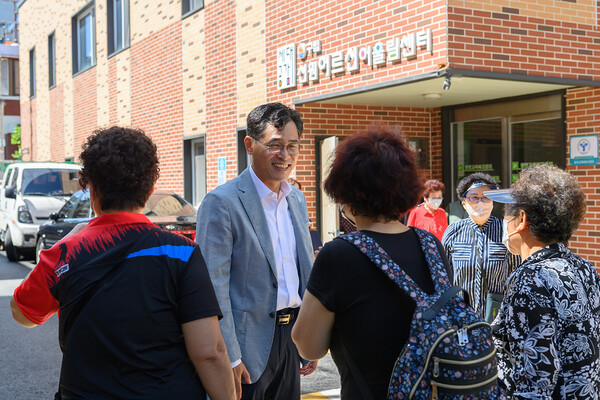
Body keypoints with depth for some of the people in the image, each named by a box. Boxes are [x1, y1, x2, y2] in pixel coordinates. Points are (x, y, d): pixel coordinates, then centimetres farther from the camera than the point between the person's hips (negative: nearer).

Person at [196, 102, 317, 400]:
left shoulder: (297, 200, 9)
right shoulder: (222, 203, -14)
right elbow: (213, 287, -16)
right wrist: (229, 358, -17)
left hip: (291, 336, 7)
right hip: (249, 341, -6)